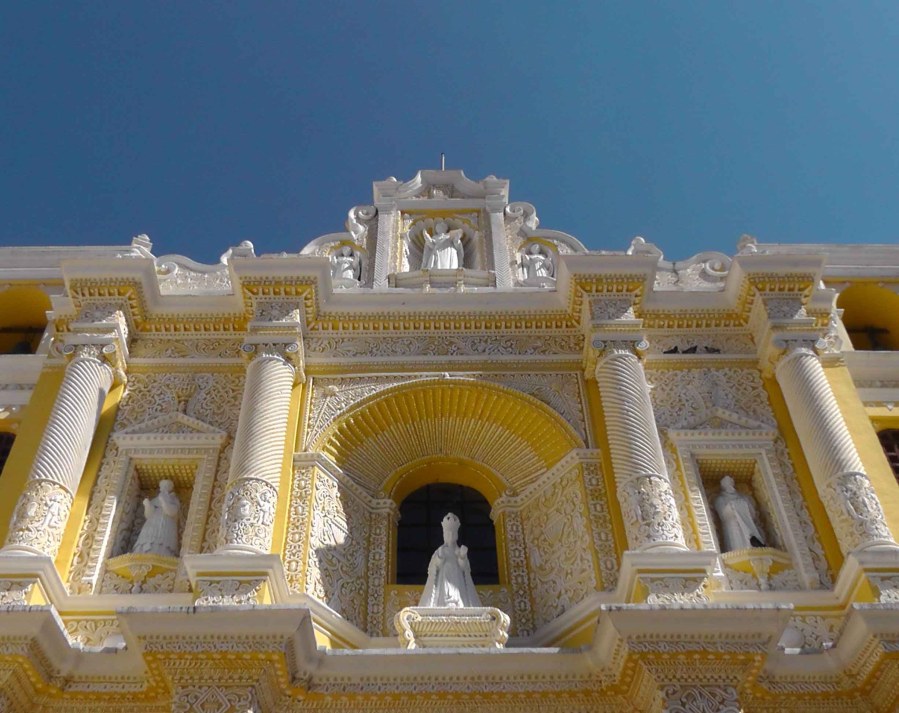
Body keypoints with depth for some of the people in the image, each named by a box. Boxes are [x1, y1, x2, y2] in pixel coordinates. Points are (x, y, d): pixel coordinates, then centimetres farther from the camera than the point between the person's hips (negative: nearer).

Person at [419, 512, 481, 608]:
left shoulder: (460, 551, 14)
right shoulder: (440, 551, 11)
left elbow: (464, 568, 3)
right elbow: (433, 569, 2)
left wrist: (463, 557, -13)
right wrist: (439, 558, -14)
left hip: (458, 585, 2)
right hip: (443, 584, -1)